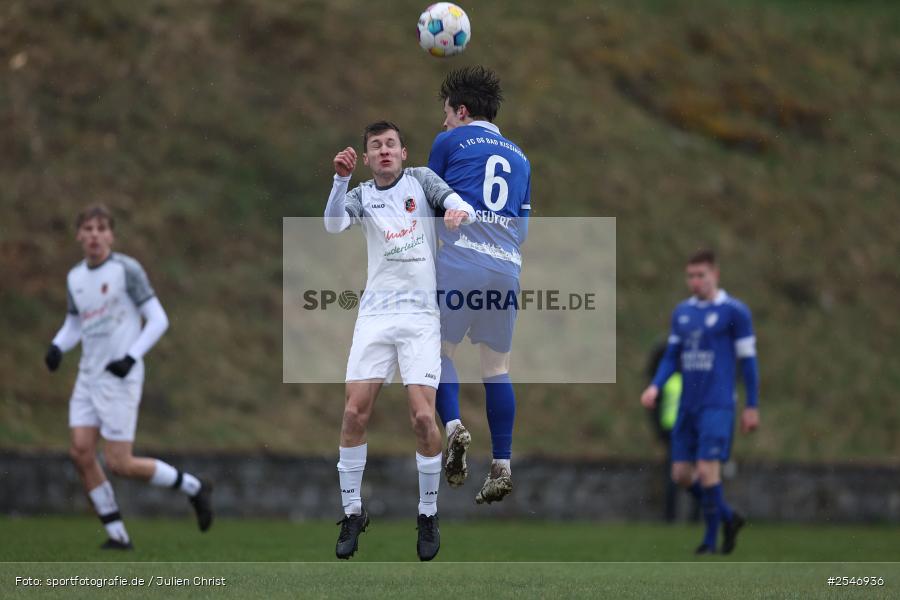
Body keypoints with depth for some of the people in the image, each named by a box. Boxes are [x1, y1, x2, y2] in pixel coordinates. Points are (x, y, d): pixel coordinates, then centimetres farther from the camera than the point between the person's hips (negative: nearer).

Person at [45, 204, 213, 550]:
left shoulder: (126, 269, -8)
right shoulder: (75, 278, 10)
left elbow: (158, 320, -7)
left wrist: (132, 357, -17)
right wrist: (58, 347, 2)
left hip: (119, 378, -6)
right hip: (89, 376, 6)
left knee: (119, 464, -10)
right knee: (80, 451, -8)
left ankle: (193, 488, 11)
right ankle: (117, 534, 0)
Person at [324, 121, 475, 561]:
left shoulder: (421, 180, 6)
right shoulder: (362, 195, 9)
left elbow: (459, 204, -8)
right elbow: (333, 224, -10)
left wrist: (461, 211, -32)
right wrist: (341, 179, -25)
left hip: (421, 314, -2)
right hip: (376, 314, 2)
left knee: (422, 417, -11)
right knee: (354, 413, -7)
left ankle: (428, 514, 6)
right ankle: (352, 512, 7)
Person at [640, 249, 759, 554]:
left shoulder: (734, 311, -4)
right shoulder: (682, 312, 13)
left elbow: (748, 360, -3)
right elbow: (672, 357, 16)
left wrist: (751, 407, -4)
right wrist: (655, 387, -2)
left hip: (717, 406, -6)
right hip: (688, 406, 6)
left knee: (707, 470, -14)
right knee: (682, 474, 4)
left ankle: (711, 540, -1)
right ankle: (728, 517, 24)